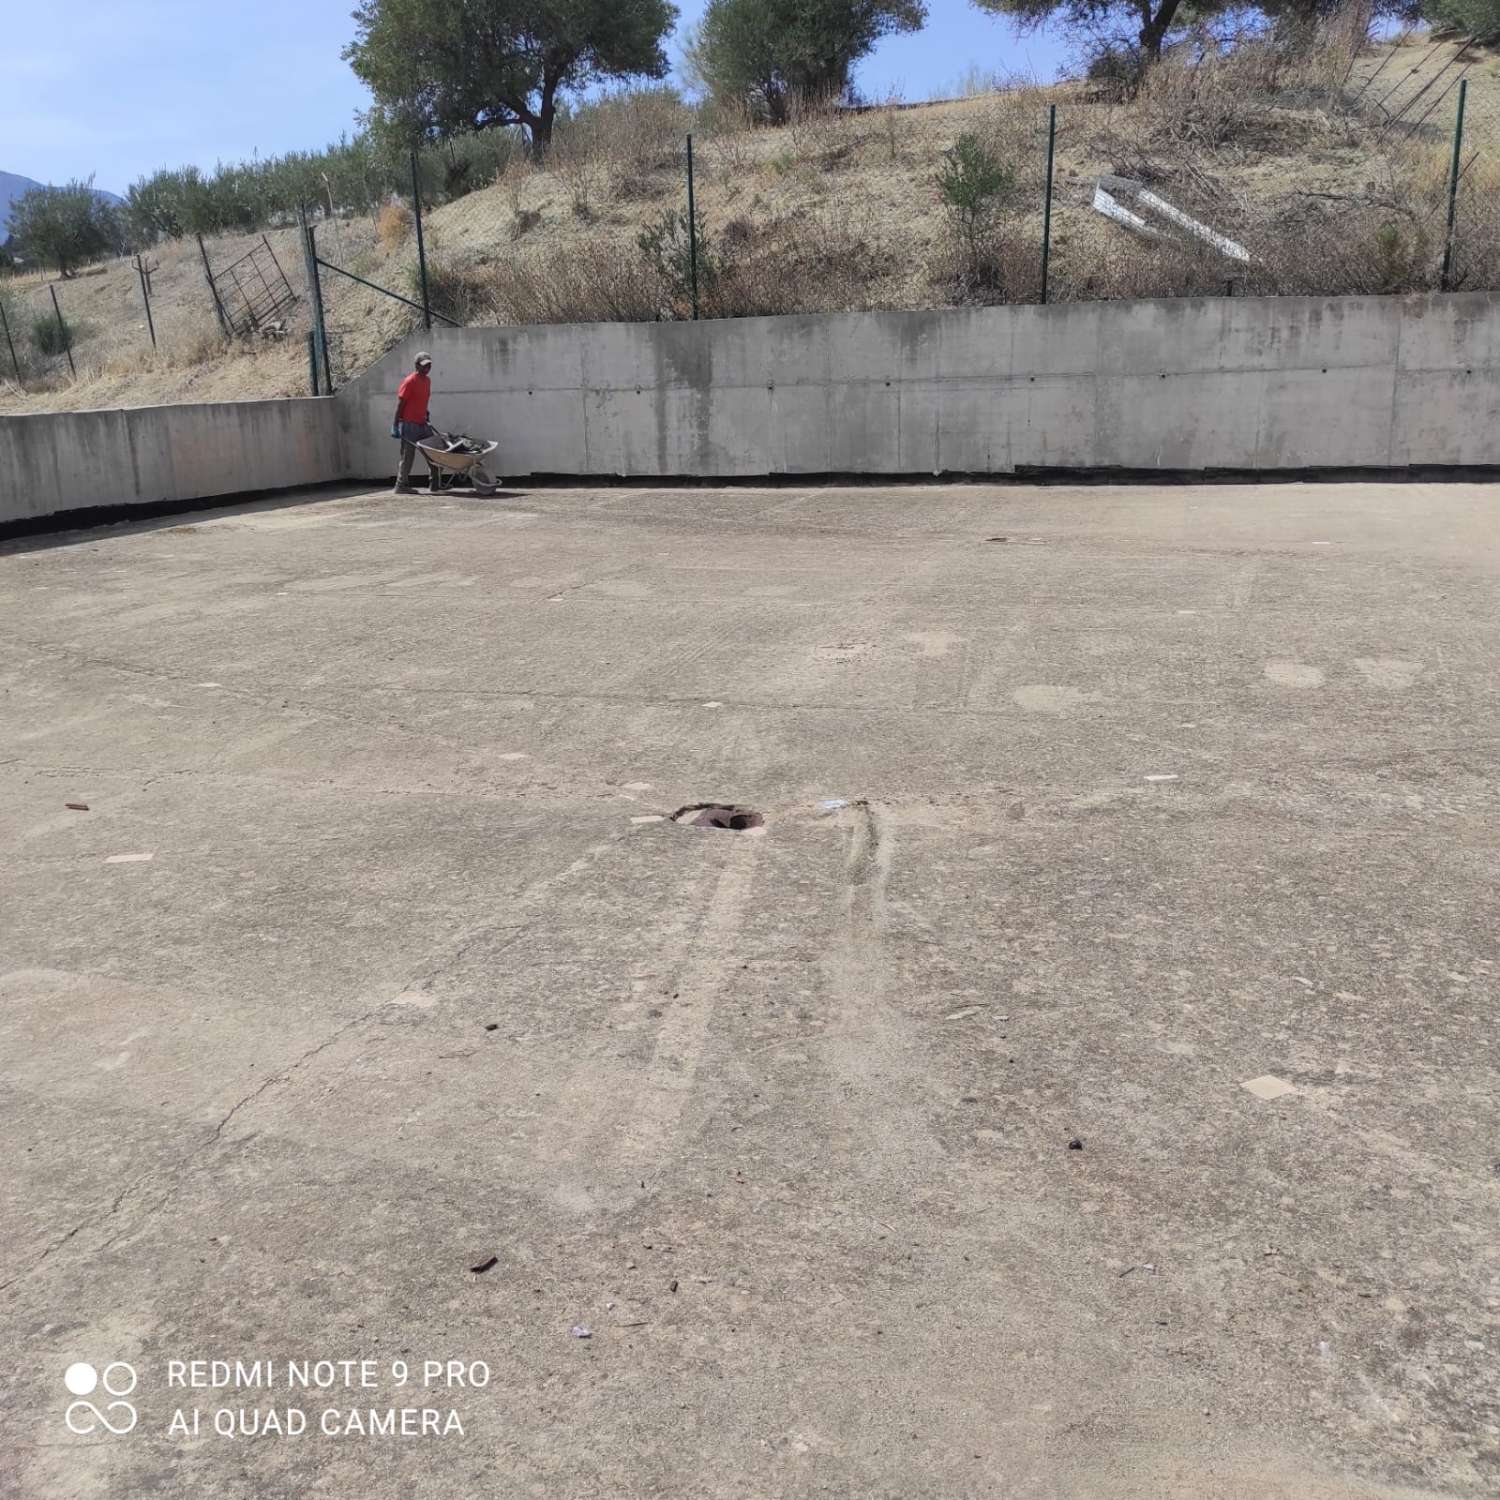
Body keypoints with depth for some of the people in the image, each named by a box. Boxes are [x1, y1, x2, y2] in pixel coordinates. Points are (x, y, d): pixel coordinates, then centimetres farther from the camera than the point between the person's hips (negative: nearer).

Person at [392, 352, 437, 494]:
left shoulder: (427, 380, 11)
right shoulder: (410, 381, -12)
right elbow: (400, 403, -13)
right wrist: (396, 424, -15)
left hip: (422, 424, 8)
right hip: (409, 424, -8)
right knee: (407, 455, -3)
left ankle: (434, 484, 10)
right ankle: (401, 486, 4)